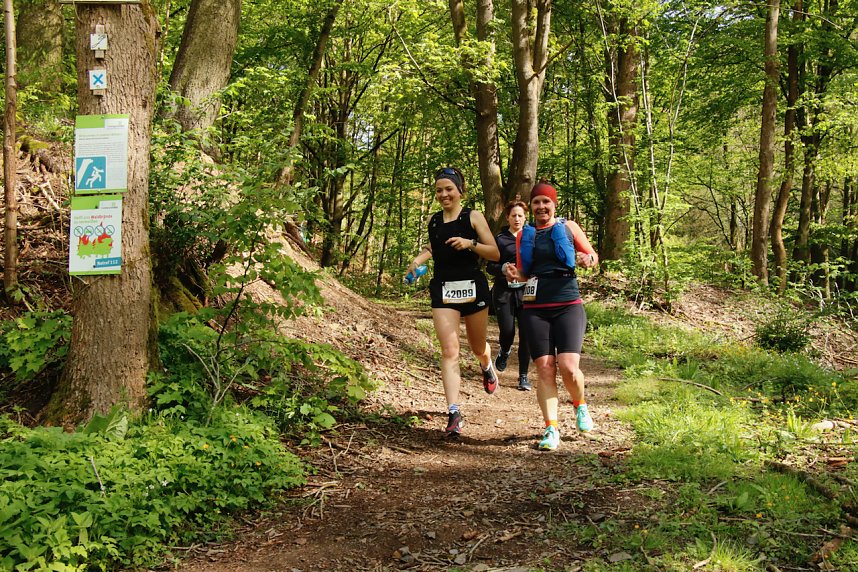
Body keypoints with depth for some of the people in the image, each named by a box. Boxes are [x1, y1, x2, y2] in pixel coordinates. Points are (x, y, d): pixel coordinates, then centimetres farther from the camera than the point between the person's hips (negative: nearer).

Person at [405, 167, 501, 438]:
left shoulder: (473, 217, -4)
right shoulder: (433, 220, 8)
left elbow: (495, 254, -7)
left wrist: (470, 244, -22)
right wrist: (419, 258, 7)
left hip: (472, 287, -2)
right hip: (443, 290, 2)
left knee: (477, 347, 15)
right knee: (449, 350, -11)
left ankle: (488, 367, 53)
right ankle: (454, 413, -13)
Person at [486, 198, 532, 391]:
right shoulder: (500, 239, 4)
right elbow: (489, 267, 3)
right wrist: (503, 269, -17)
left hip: (527, 291, 1)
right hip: (504, 291, -1)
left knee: (526, 334, -4)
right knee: (507, 331, -8)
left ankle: (523, 376, 7)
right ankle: (504, 351, 29)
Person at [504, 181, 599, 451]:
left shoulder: (568, 227, 7)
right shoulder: (524, 235, 13)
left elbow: (593, 256, 11)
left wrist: (588, 260, -12)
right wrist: (513, 274, -3)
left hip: (568, 306, -2)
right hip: (535, 309, 2)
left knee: (569, 367, -13)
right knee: (544, 369, -5)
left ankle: (580, 405, 18)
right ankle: (551, 429, 2)